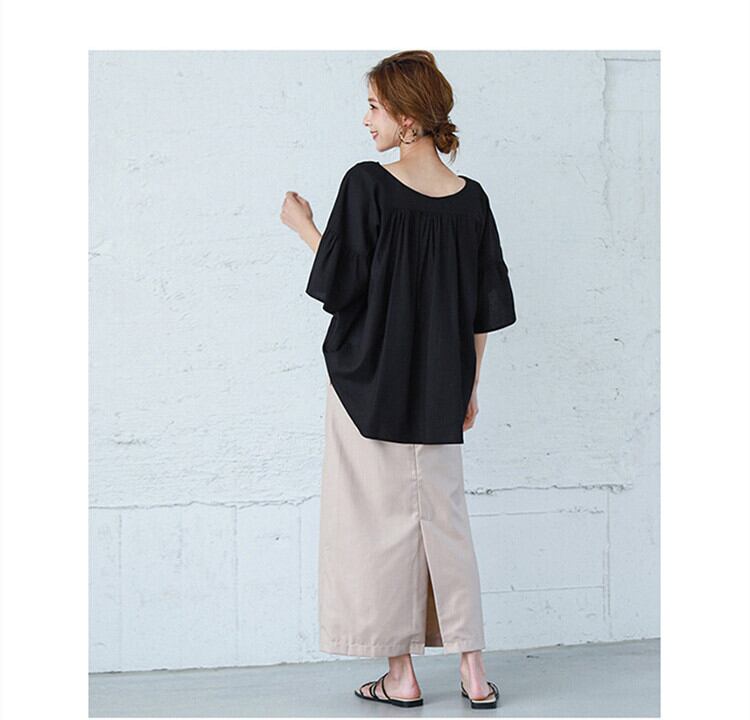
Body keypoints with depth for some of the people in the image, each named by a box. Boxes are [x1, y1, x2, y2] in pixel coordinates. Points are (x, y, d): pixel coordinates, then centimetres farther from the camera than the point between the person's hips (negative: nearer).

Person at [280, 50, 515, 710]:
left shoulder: (366, 186, -13)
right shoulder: (471, 199, 2)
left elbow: (337, 287, -12)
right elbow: (486, 309, 6)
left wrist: (303, 226, 4)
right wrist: (469, 385, 16)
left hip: (371, 383, -4)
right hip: (439, 391, 5)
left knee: (382, 520, 6)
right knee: (444, 515, 14)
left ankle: (401, 673, 13)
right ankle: (473, 669, 14)